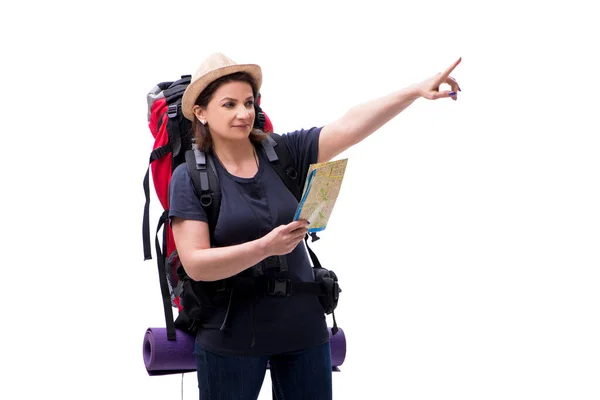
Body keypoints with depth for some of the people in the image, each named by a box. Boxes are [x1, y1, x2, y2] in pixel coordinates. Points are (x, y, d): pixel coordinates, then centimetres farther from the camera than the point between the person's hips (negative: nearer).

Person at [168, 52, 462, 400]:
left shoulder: (286, 153, 0)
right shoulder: (190, 177, -7)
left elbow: (351, 126, -12)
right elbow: (195, 264, -15)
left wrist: (416, 90, -23)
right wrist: (265, 246, -27)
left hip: (303, 328, 3)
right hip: (230, 335, -2)